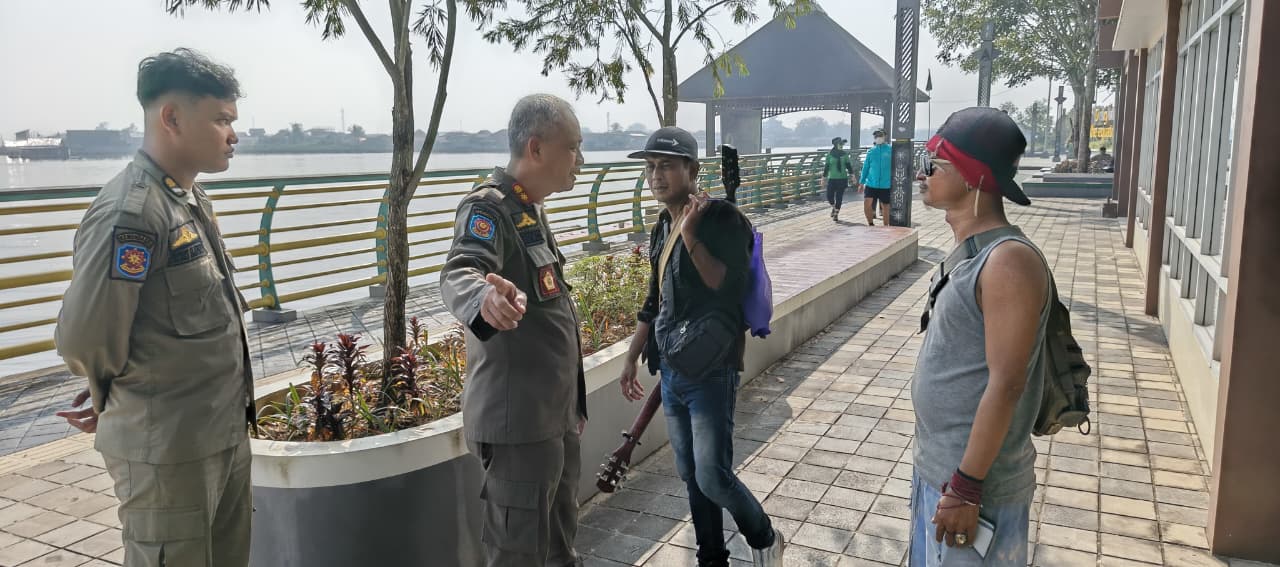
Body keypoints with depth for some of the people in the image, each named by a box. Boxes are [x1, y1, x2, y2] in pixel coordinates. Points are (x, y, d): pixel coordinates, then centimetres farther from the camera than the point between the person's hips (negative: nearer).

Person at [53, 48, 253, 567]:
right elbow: (83, 338, -24)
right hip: (168, 451, -8)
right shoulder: (130, 212, -22)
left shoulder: (189, 197, 8)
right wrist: (111, 398, -4)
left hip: (225, 434, 8)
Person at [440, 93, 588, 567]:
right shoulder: (489, 206, -17)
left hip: (554, 415, 10)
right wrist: (485, 297, -63)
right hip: (519, 420, -9)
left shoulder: (531, 209, 12)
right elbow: (459, 274, -39)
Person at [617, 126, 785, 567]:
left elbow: (729, 287, -20)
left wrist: (691, 236, -24)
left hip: (710, 371, -7)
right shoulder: (663, 227, 11)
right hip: (671, 370, 7)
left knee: (713, 477, -7)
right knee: (691, 477, 13)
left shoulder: (722, 219, -12)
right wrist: (632, 359, 20)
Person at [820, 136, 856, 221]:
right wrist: (824, 178, 2)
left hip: (842, 179, 1)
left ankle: (836, 214, 13)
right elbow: (826, 166, 1)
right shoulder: (830, 154, -2)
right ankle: (834, 207, 28)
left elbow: (848, 165, 7)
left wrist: (852, 175, 3)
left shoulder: (845, 154, 1)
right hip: (832, 178, -1)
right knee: (829, 196, -4)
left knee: (839, 197, 1)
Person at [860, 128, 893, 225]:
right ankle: (871, 225, 10)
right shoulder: (871, 151, 6)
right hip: (871, 184, 2)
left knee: (885, 207, 6)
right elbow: (865, 167, 12)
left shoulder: (891, 151, -3)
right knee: (867, 203, -11)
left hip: (886, 185, -2)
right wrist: (861, 182, 10)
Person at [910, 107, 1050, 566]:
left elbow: (1005, 384, -24)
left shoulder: (1008, 261, -21)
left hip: (974, 482, -9)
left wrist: (966, 488, -22)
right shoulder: (974, 254, 8)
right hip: (937, 469, 9)